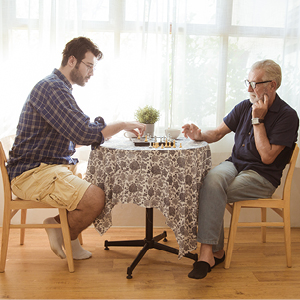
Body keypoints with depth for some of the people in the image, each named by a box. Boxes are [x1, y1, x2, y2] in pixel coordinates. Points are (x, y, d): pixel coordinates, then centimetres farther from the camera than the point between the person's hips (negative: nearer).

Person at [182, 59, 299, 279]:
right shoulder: (245, 106, 9)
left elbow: (267, 157, -16)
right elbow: (218, 132, 16)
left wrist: (257, 120, -15)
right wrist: (200, 135, -5)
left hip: (262, 176, -5)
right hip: (234, 164, 5)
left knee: (213, 190, -30)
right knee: (212, 179, -30)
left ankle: (209, 251, -18)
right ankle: (214, 251, -22)